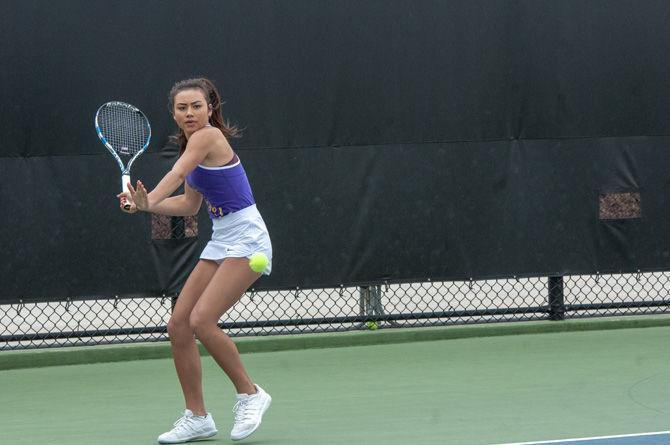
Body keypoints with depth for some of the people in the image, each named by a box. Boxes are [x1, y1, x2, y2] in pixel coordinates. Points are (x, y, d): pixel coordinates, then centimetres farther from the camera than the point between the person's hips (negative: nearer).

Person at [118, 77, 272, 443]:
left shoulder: (209, 136, -14)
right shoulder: (192, 144, 13)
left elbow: (177, 174, -26)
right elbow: (190, 204, 18)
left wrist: (149, 201, -36)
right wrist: (146, 204, 4)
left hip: (246, 239, -9)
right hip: (221, 242, 9)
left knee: (202, 320, -21)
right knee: (179, 324, 1)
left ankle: (249, 394, -2)